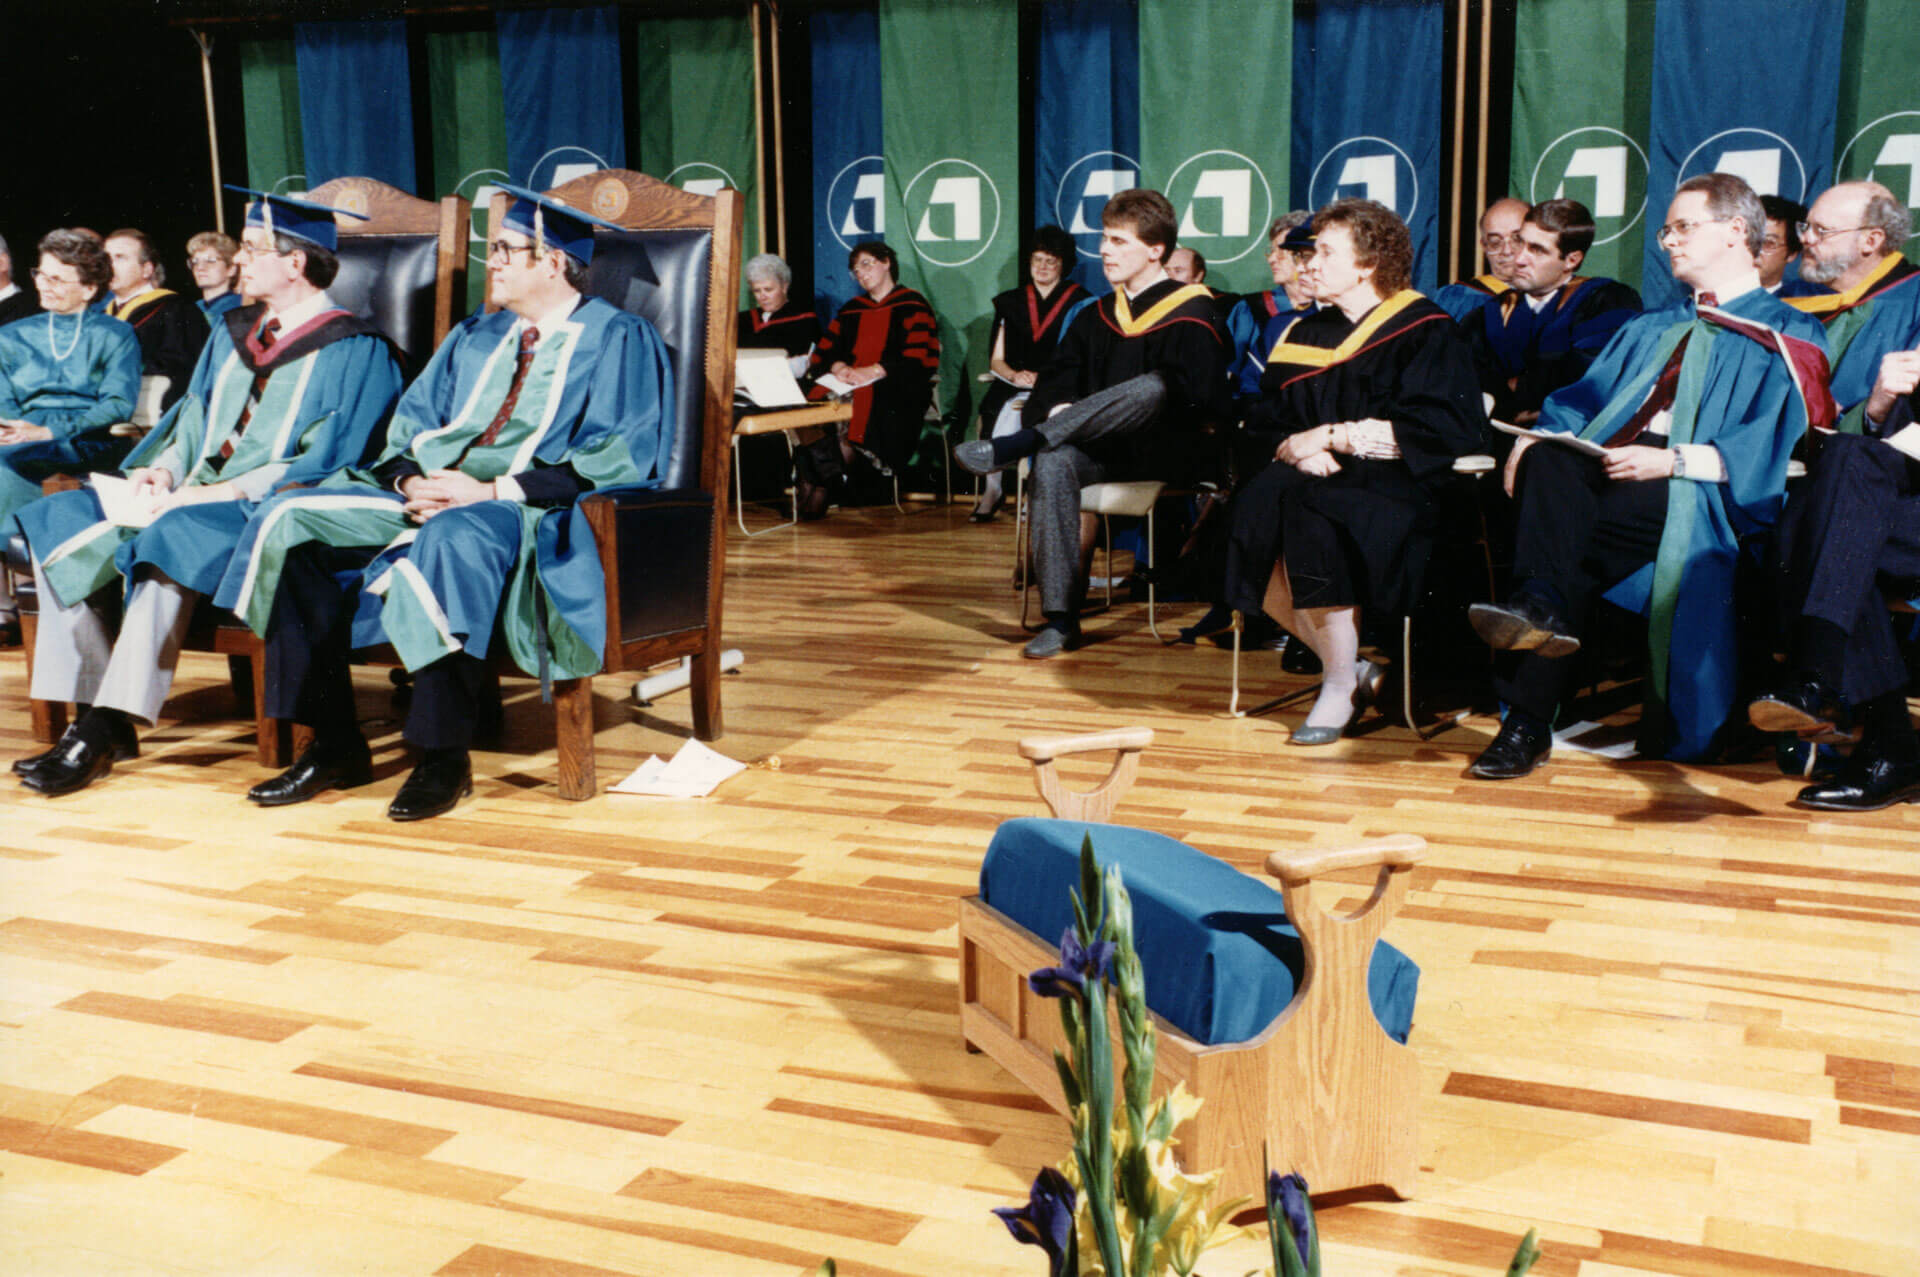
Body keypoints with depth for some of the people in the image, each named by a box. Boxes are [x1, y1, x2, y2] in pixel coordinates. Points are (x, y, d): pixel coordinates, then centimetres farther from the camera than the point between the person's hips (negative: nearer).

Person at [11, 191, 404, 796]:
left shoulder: (353, 350, -5)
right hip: (196, 497, 8)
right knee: (60, 530, -9)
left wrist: (219, 493, -20)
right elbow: (193, 420, 24)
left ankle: (105, 732, -31)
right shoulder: (233, 332, 20)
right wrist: (161, 470, 1)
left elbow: (322, 465, -13)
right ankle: (95, 715, -12)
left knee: (170, 543, -36)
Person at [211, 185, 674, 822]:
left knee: (454, 540, -41)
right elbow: (410, 423, 19)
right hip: (432, 496, 7)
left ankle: (444, 757, -29)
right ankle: (334, 744, -11)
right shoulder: (474, 337, 24)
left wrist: (493, 491, -18)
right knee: (290, 520, -12)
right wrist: (414, 481, -6)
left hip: (537, 510, -7)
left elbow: (620, 456, -11)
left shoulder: (620, 340, 2)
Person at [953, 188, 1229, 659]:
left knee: (1151, 387, -37)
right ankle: (1061, 618, -31)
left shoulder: (1193, 316, 1)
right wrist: (1060, 411, -12)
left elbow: (1196, 405, -11)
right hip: (1099, 449, 4)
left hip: (1160, 452, -4)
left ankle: (1014, 447, -37)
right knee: (1053, 464, -32)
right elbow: (1054, 383, 13)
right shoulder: (1097, 317, 19)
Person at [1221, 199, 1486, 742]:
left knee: (1312, 515, -36)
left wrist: (1328, 436, -9)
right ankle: (1346, 667, -11)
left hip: (1391, 482, -5)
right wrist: (1298, 448, -11)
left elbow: (1437, 430, -9)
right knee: (1253, 510, -28)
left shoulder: (1424, 330, 2)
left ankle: (1341, 687, -20)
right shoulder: (1303, 336, 19)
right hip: (1314, 477, 5)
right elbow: (1264, 424, 14)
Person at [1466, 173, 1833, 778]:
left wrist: (1672, 461, -19)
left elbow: (1775, 446, -5)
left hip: (1698, 494, -5)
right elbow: (1582, 402, 22)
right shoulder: (1652, 329, 32)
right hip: (1609, 468, 5)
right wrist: (1534, 441, -1)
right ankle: (1542, 604, -50)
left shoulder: (1786, 335, 11)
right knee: (1550, 464, -31)